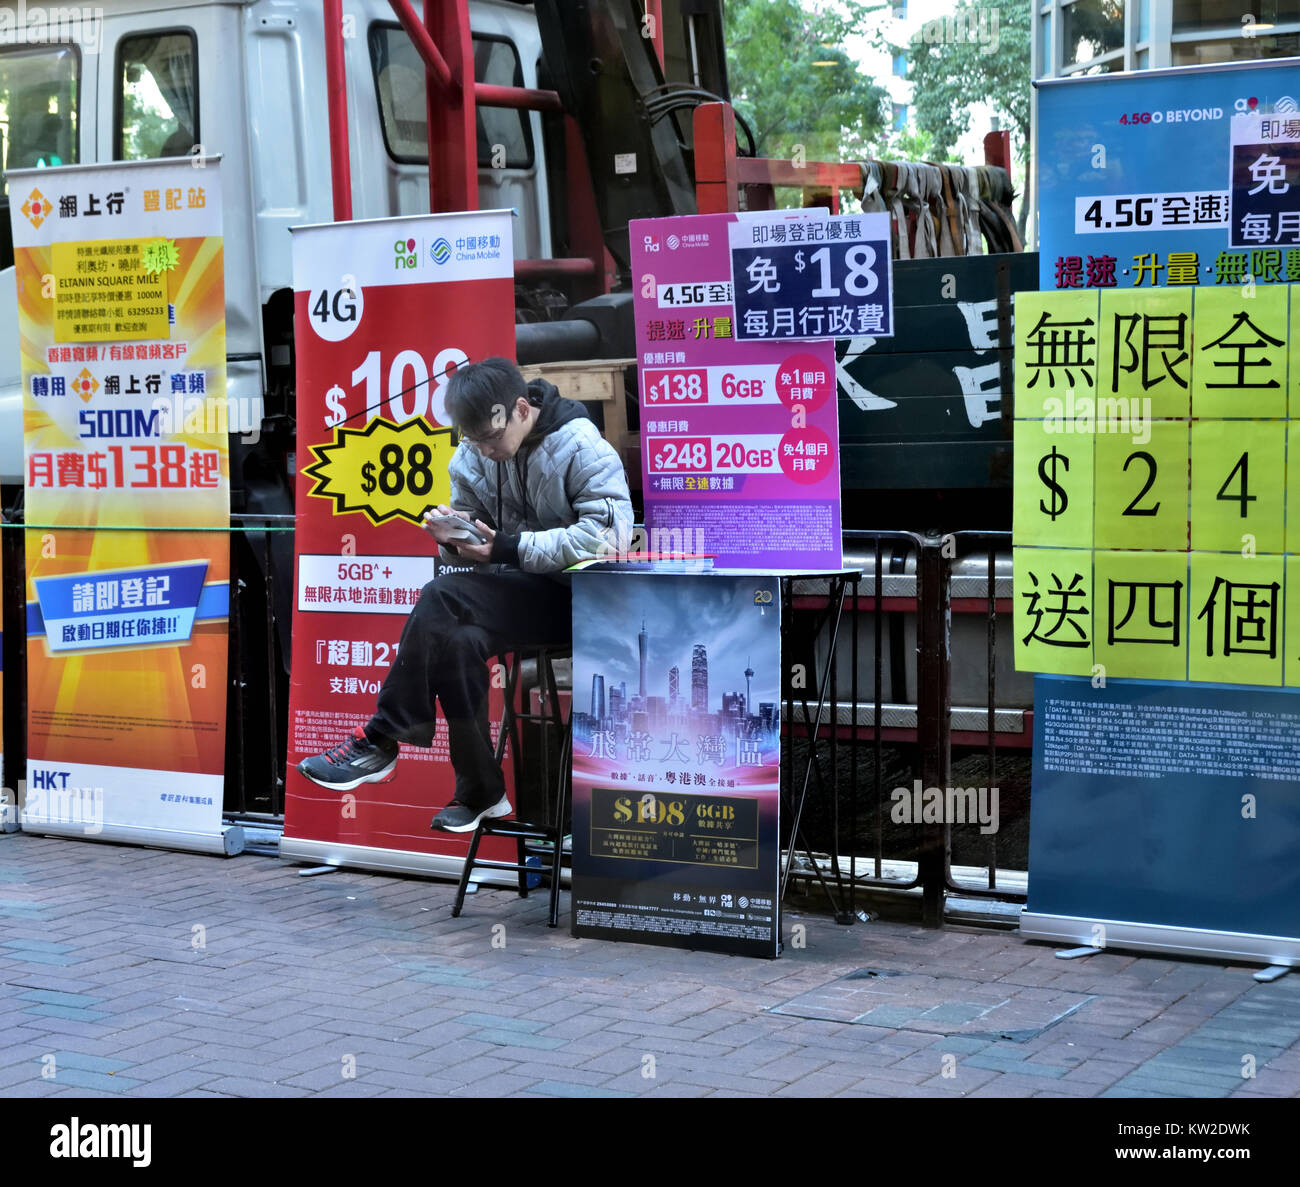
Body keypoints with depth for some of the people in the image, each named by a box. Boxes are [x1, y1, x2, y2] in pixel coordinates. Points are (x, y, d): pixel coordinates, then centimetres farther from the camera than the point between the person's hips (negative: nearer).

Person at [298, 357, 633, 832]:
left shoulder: (582, 448, -11)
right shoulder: (472, 455, 7)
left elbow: (607, 534, -23)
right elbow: (482, 535, 13)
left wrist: (507, 548, -25)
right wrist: (456, 533, -13)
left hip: (575, 598, -6)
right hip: (519, 594, 6)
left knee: (442, 597, -26)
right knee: (458, 641, -28)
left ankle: (382, 740, -16)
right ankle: (479, 792, -15)